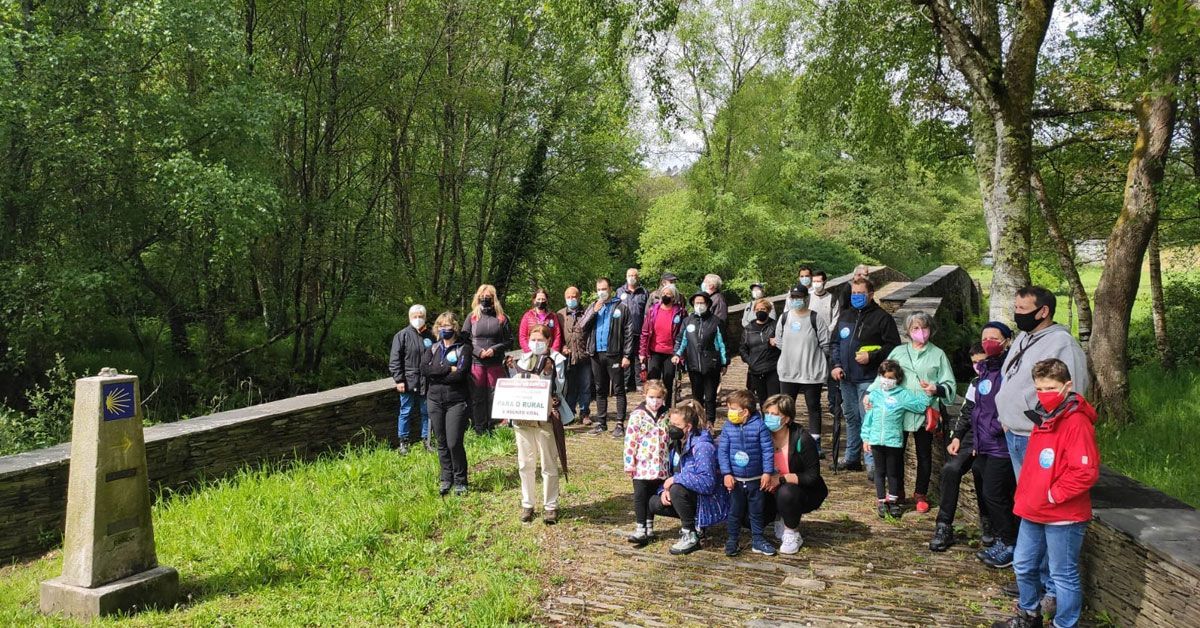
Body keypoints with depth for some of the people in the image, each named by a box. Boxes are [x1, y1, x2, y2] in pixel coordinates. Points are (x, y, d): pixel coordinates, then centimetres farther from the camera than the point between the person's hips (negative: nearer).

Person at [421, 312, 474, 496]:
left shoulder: (464, 349, -2)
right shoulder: (432, 349, 11)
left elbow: (460, 374, -16)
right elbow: (424, 368, -7)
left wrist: (436, 374, -9)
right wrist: (448, 368, -14)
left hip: (457, 402, -4)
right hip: (435, 401, 4)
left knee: (454, 443, -8)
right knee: (442, 443, 9)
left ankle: (460, 481, 9)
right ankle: (446, 479, 23)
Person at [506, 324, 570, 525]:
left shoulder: (556, 360, -2)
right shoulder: (522, 359, 11)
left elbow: (558, 389, -8)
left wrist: (548, 372, -22)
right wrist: (511, 369, -1)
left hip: (545, 418, -4)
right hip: (522, 417, 4)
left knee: (549, 465, 3)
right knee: (525, 464, 10)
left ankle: (550, 506, 13)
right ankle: (527, 505, 21)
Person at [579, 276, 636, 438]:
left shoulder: (621, 308, 0)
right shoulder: (593, 307, 13)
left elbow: (629, 333, -3)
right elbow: (582, 327, 2)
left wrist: (627, 355, -10)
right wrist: (594, 311, -9)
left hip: (614, 354, -4)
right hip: (596, 354, 4)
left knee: (619, 390, 0)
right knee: (600, 391, 12)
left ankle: (620, 424, 2)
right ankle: (601, 422, 20)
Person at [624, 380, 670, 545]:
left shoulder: (666, 416, 4)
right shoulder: (637, 416, -7)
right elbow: (630, 441, -8)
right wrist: (629, 465, -10)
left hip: (660, 466, 3)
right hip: (641, 466, -3)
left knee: (653, 497, 12)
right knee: (640, 497, 0)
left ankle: (649, 527, 23)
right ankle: (640, 529, 7)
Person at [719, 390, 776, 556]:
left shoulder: (759, 426, -11)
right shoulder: (728, 427, -5)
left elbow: (767, 450, -8)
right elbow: (722, 450, -4)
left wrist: (767, 472, -10)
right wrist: (726, 473, -9)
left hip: (756, 479, -1)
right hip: (735, 479, 1)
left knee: (756, 511, 13)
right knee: (735, 511, 11)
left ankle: (758, 540, 26)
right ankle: (732, 541, 23)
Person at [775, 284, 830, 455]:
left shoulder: (816, 319, -11)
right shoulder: (784, 317, 3)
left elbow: (825, 344, -8)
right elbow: (779, 341, 12)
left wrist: (811, 354, 0)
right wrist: (792, 352, 6)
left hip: (812, 371, -4)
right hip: (788, 371, 4)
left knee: (813, 406, 8)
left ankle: (815, 441, 17)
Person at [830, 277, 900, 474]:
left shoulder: (882, 317, -4)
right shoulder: (845, 315, 13)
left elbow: (893, 346, -6)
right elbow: (834, 342, 18)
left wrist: (872, 356, -17)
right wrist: (836, 365, 5)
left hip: (868, 379, -6)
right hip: (846, 378, 6)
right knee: (850, 417, 15)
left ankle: (872, 462, -4)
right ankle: (852, 457, 26)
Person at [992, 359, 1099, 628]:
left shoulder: (1077, 423, -19)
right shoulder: (1043, 419, 9)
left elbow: (1086, 471, -26)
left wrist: (1054, 495, -19)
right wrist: (1024, 495, 15)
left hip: (1063, 517, -9)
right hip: (1033, 513, 9)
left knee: (1063, 575, 5)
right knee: (1023, 566, 20)